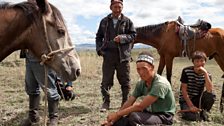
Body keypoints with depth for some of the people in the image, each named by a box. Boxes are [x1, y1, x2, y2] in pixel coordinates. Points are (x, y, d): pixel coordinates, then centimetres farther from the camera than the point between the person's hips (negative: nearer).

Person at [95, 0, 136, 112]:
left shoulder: (127, 21, 3)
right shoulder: (105, 21, 9)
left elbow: (133, 35, 2)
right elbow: (99, 37, 15)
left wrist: (123, 38, -16)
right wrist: (99, 49, 1)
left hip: (123, 55, -1)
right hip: (108, 55, 1)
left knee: (125, 81, 7)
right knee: (106, 81, 4)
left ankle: (125, 102, 20)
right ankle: (106, 102, 15)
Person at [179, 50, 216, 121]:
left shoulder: (207, 75, -5)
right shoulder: (186, 71, -13)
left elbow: (209, 90, -24)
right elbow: (184, 90, -14)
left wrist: (205, 73, -29)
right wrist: (191, 106, -19)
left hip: (198, 99, 4)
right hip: (186, 99, -4)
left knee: (211, 95, -27)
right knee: (193, 117, -31)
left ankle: (203, 113, -2)